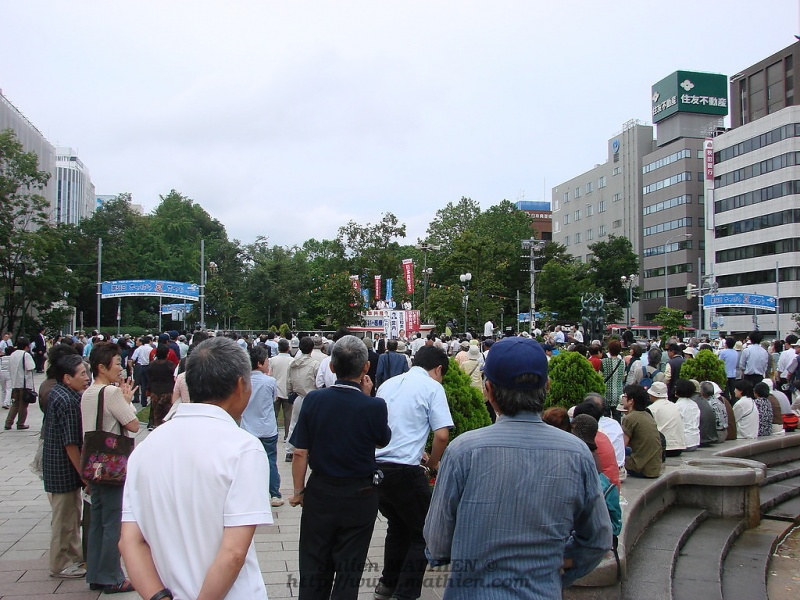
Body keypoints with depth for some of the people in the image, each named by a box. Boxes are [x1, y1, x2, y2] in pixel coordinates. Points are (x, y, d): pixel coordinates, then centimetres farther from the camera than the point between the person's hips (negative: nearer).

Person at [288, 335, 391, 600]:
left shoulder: (314, 400, -13)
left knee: (313, 569, 17)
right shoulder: (374, 406, -18)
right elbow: (383, 440, 3)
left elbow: (300, 453, -8)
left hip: (319, 492, 2)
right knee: (349, 570, 15)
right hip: (359, 496, -1)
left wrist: (299, 491, 6)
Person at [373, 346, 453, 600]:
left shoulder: (388, 384, 15)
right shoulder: (432, 387, -3)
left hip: (376, 466, 7)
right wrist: (432, 464, 6)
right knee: (423, 534, 10)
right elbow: (442, 435, -12)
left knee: (397, 526, 25)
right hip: (404, 470, -7)